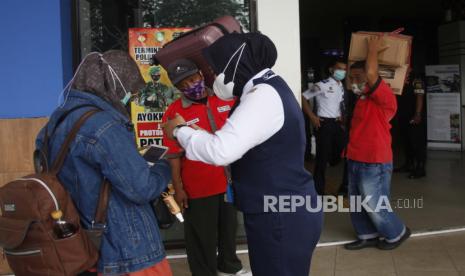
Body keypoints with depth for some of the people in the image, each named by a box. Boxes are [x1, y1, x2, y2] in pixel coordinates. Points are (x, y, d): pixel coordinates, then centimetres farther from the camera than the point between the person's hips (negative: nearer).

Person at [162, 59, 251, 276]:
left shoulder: (227, 99, -2)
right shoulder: (174, 112, -12)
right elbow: (173, 156, -11)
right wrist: (178, 188, -11)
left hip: (229, 181, 5)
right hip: (198, 187, -4)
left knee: (229, 226, 24)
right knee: (202, 237, 11)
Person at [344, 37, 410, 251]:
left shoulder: (385, 97, -16)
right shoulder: (363, 98, 10)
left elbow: (371, 73, -30)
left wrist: (373, 49, -15)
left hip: (374, 164, -9)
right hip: (355, 161, 9)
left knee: (375, 206, 1)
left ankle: (397, 233, 24)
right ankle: (367, 236, 29)